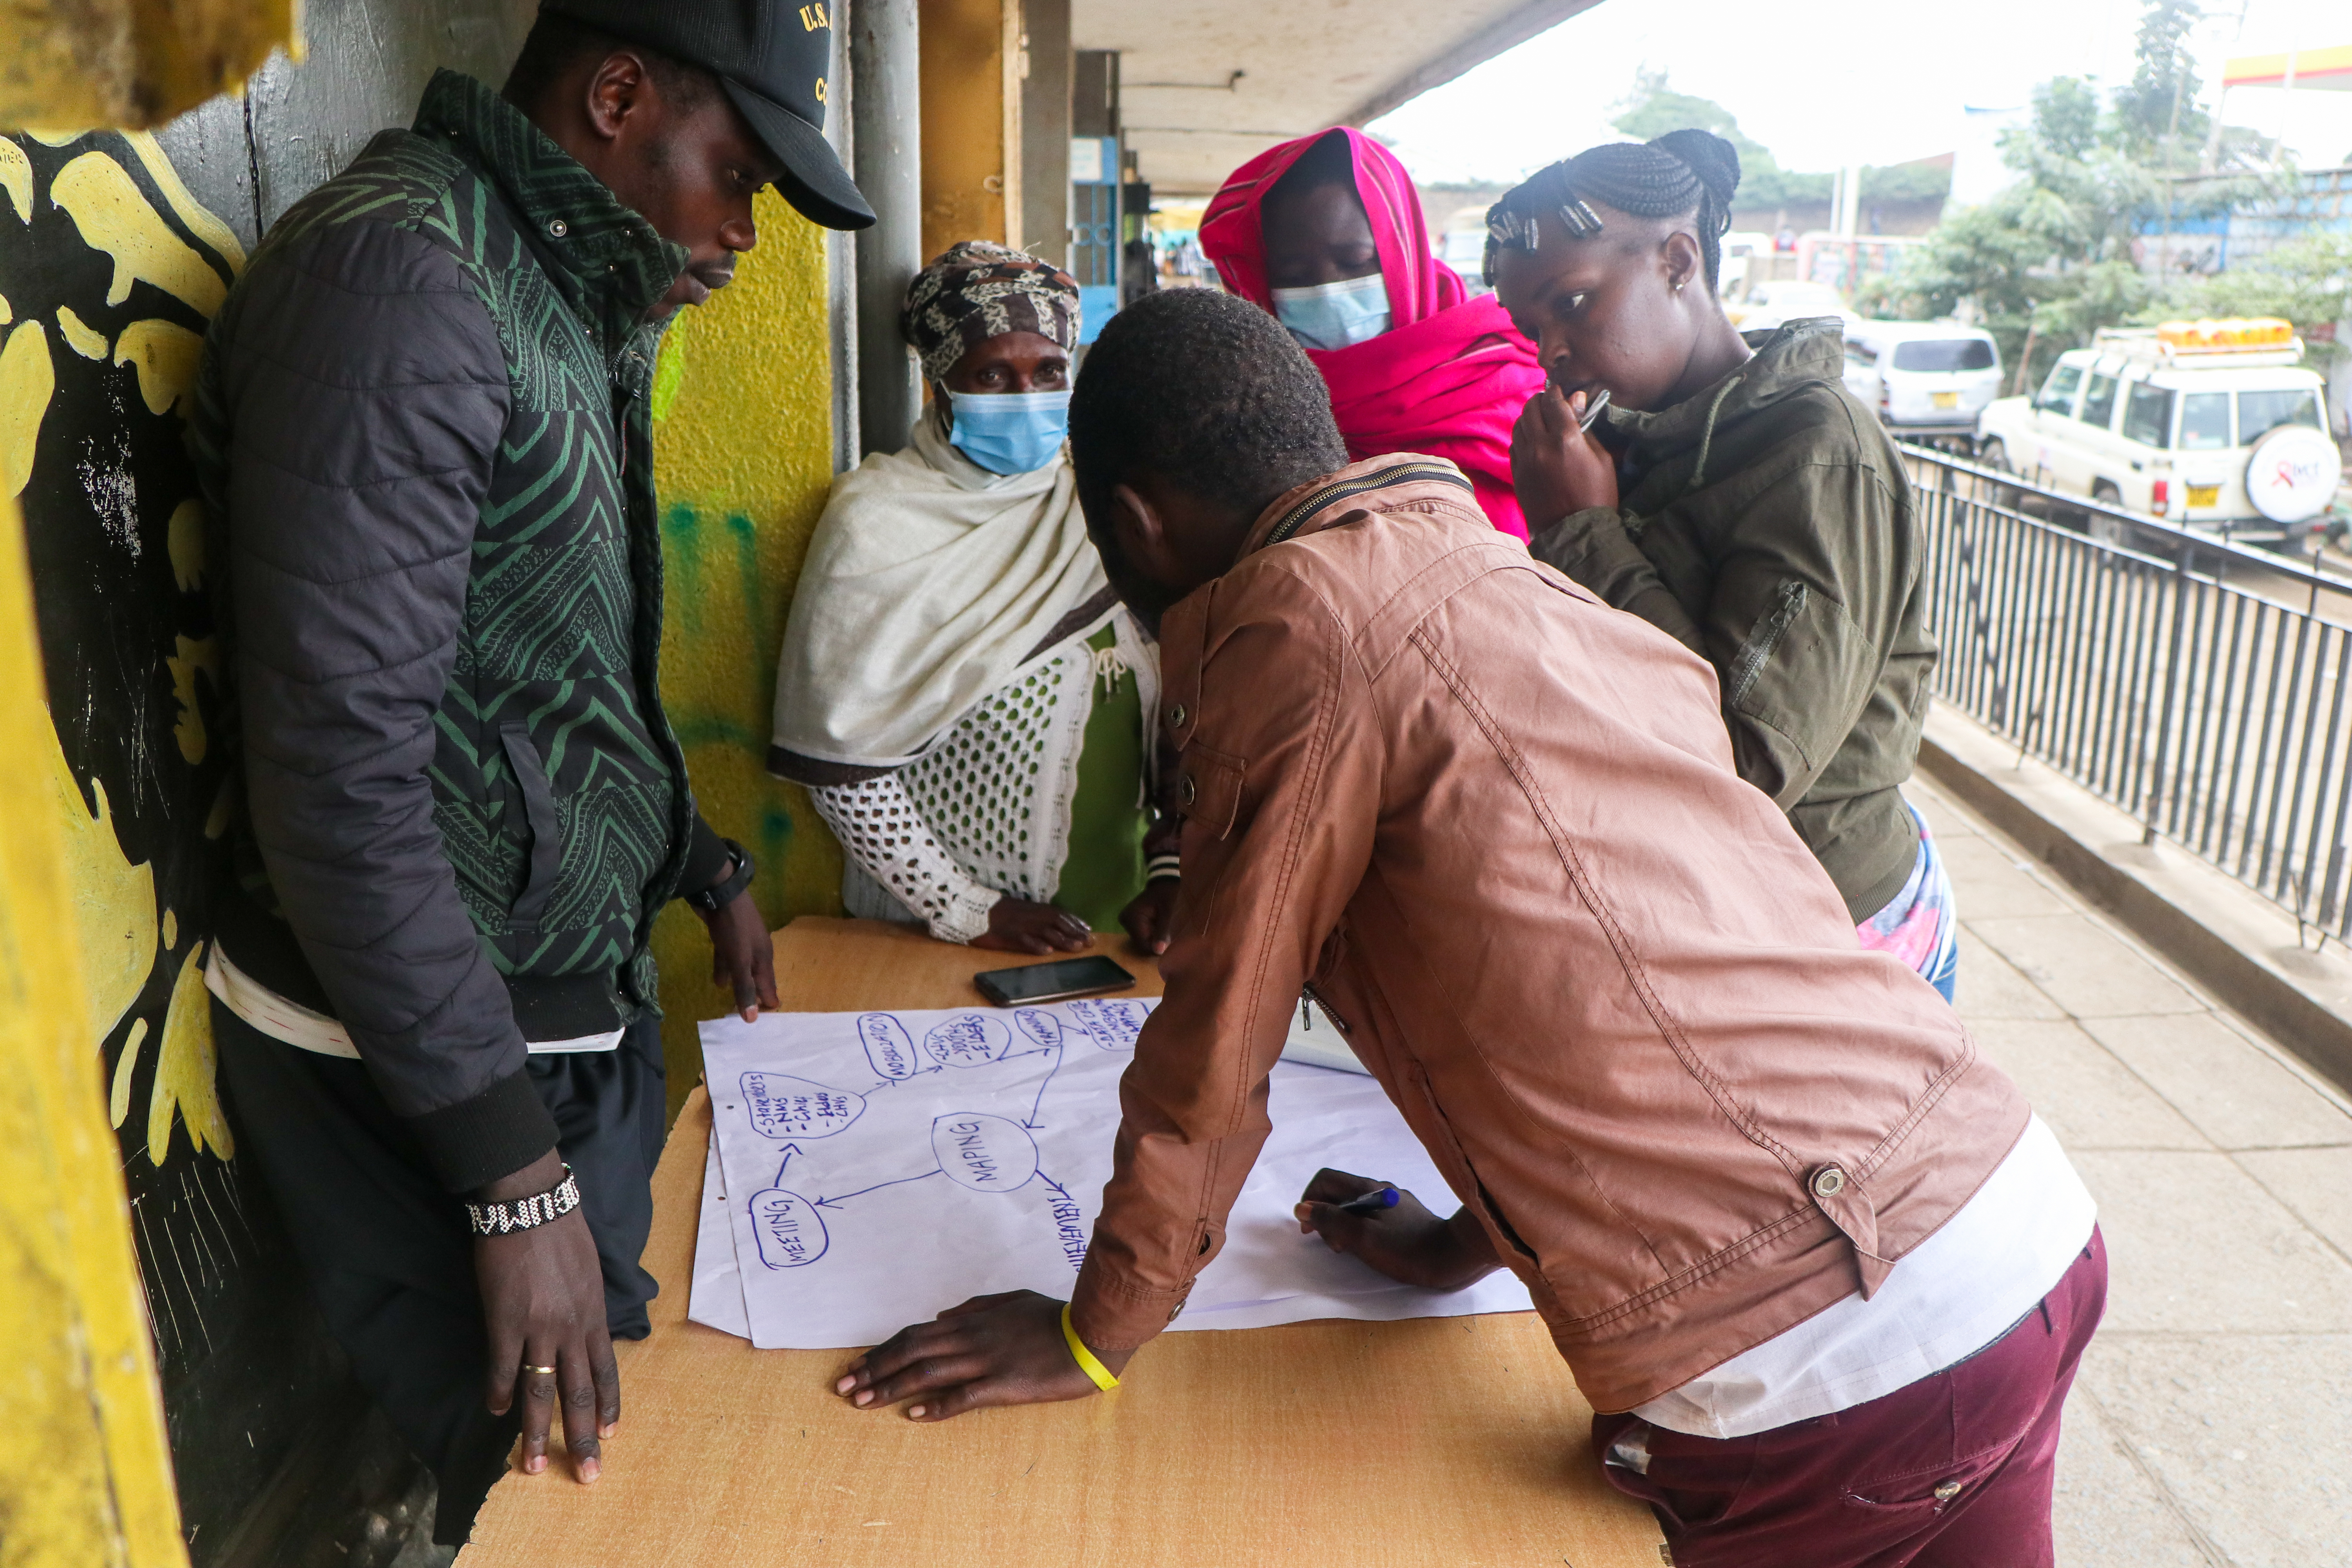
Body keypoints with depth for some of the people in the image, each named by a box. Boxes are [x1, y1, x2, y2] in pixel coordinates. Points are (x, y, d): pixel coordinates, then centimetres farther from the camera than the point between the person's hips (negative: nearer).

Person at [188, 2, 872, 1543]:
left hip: (575, 999, 9)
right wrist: (517, 1175, -24)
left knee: (639, 1426, 16)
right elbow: (340, 771, -26)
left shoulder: (566, 302, 12)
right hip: (414, 1054, -9)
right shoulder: (396, 283, -20)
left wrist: (704, 867, 26)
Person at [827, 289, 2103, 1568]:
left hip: (1837, 1367, -8)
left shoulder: (1300, 613, -11)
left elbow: (1215, 1046, -5)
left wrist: (1092, 1338, 8)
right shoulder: (1501, 576, 16)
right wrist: (1468, 1240, 29)